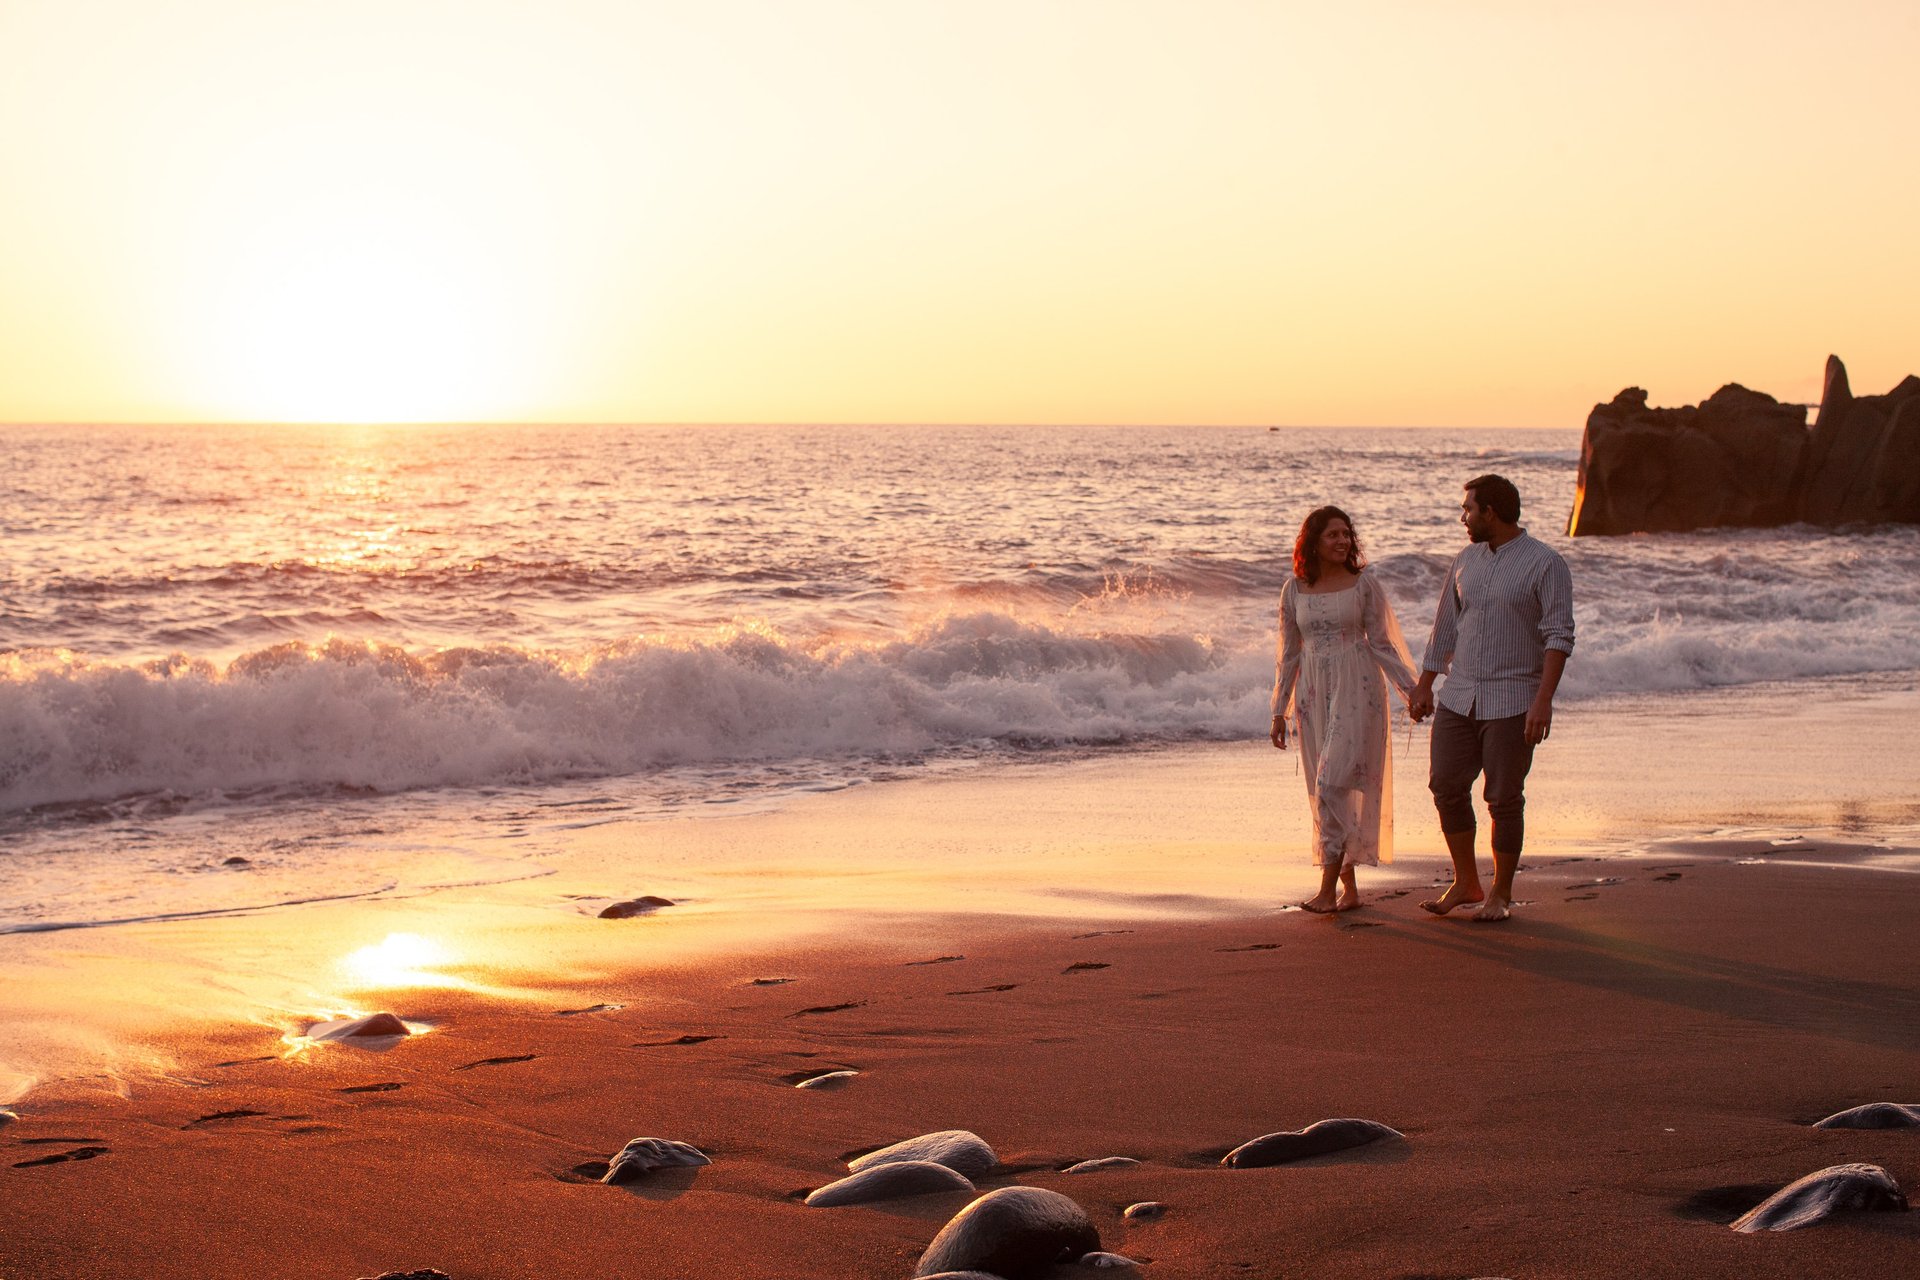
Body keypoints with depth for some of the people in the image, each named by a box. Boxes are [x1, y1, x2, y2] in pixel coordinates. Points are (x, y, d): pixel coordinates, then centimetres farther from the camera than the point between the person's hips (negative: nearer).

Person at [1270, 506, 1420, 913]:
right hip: (1313, 693, 4)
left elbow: (1381, 643, 2)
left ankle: (1328, 889, -14)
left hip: (1356, 689, -4)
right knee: (1325, 791, 4)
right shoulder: (1294, 590, 7)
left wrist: (1411, 688, -5)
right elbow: (1289, 653, 13)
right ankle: (1349, 887, 13)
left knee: (1335, 782, -14)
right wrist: (1279, 711, 11)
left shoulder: (1363, 584, -1)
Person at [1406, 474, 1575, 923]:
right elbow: (1445, 628, 21)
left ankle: (1501, 894, 11)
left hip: (1512, 702, -6)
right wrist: (1424, 685, 19)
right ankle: (1466, 884, 17)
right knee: (1447, 787, 2)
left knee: (1504, 799, -1)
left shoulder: (1545, 564, -7)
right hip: (1459, 696, 6)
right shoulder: (1466, 561, 12)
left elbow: (1559, 636, -13)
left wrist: (1543, 699, -22)